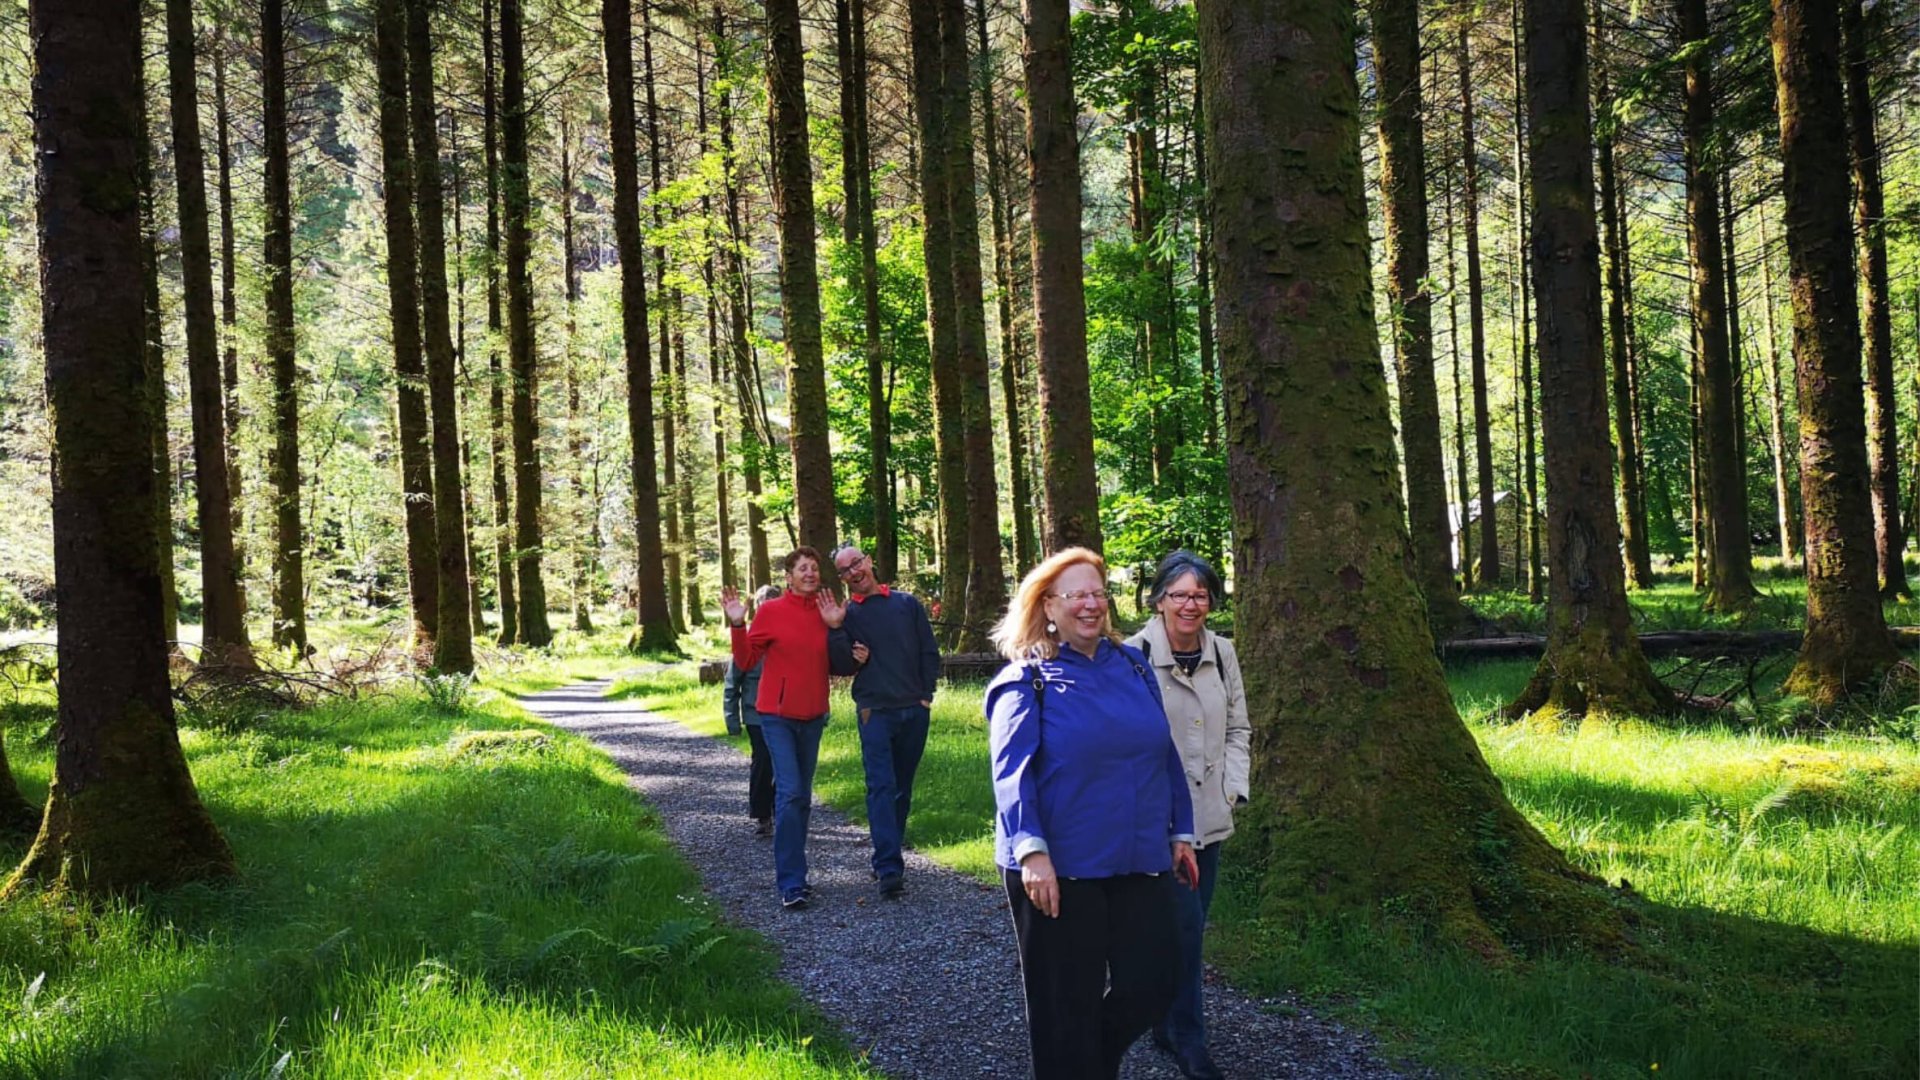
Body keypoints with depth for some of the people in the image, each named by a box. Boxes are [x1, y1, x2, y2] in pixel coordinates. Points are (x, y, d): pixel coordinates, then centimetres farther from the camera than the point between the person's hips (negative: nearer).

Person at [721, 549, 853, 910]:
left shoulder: (827, 613, 4)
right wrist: (737, 625, -16)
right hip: (777, 716, -5)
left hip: (813, 717, 5)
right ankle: (791, 884, -14)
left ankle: (791, 873, 24)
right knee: (790, 793, -15)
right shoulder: (770, 612, -7)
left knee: (802, 797, 12)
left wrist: (836, 628, -6)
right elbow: (746, 661, -2)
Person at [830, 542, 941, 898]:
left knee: (902, 788, 9)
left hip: (914, 710, 3)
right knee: (882, 786, -12)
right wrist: (852, 658, -12)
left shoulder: (907, 604, 6)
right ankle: (889, 868, -17)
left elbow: (930, 652, 8)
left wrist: (927, 694, 0)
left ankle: (888, 858, 19)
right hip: (874, 712, -2)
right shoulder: (845, 614, 3)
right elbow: (837, 665, 8)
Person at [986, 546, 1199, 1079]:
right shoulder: (1026, 677, -4)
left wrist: (1181, 833, 14)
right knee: (1065, 1004, 4)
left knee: (1150, 986, 7)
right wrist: (1031, 850, -25)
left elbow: (1164, 755, 15)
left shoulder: (1133, 665, 10)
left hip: (1140, 863, 5)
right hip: (1060, 870, -5)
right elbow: (1012, 772, -15)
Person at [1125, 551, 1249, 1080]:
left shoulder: (1222, 653, 6)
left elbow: (1238, 729, 14)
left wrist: (1233, 787, 3)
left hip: (1208, 815, 6)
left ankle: (1165, 1022, 31)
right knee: (1185, 923, -9)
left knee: (1192, 923, 13)